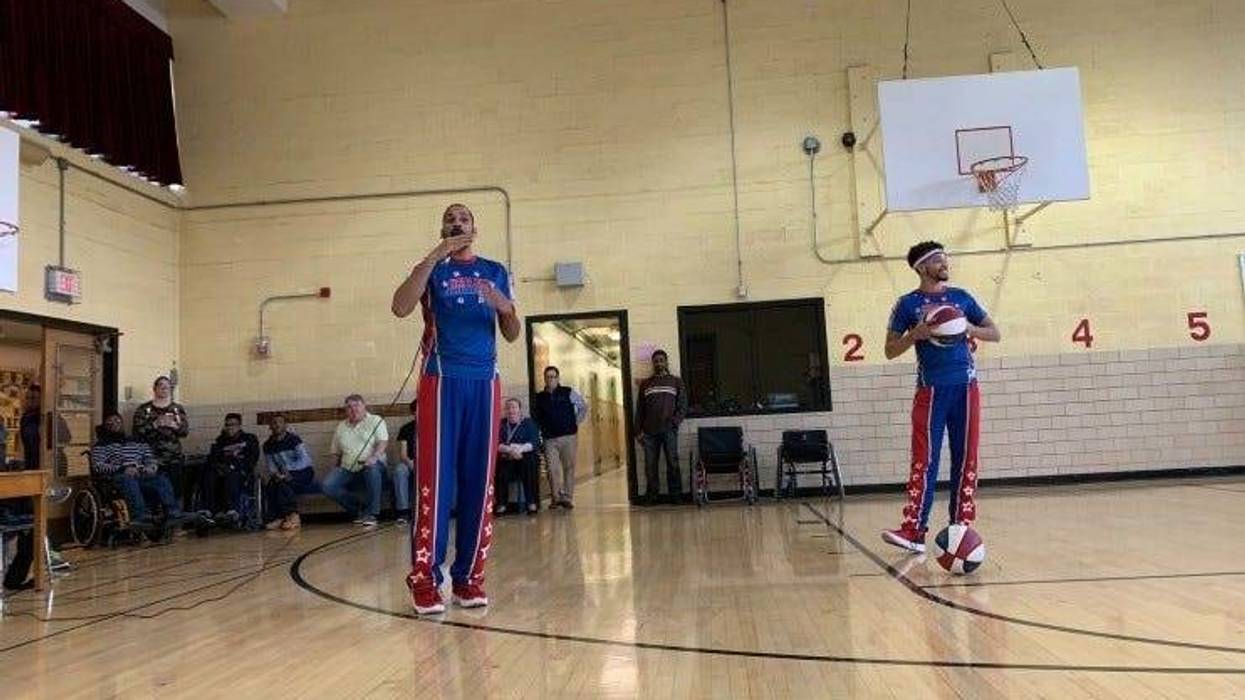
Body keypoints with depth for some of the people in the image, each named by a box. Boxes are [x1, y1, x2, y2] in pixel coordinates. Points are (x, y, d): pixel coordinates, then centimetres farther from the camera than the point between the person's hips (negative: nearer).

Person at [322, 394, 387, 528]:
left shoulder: (376, 421, 6)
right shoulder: (341, 427, 19)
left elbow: (383, 442, -9)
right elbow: (336, 452, 22)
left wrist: (374, 456, -28)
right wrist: (340, 469, 6)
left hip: (370, 466, -4)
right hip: (347, 469, 4)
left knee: (373, 469, -40)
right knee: (328, 486, -22)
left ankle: (371, 513, -28)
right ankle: (359, 508, -3)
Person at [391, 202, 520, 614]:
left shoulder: (495, 272, 16)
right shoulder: (432, 269, 9)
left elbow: (512, 336, 15)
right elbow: (400, 308, -11)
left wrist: (506, 308, -7)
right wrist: (436, 256, -14)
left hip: (485, 383, 3)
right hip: (442, 381, -3)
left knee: (479, 482, 2)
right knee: (435, 481, -6)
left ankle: (469, 576, 9)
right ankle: (424, 578, 0)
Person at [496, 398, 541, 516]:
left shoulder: (529, 423, 12)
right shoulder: (501, 424, 15)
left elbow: (535, 443, -2)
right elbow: (496, 444, 1)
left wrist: (521, 448, -20)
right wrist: (510, 449, -18)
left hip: (526, 458, 0)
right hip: (506, 459, 1)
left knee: (529, 463, -33)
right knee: (501, 469, -31)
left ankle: (532, 502, -27)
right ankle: (501, 504, -24)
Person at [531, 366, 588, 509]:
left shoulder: (568, 393, 2)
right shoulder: (539, 398, 7)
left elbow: (584, 407, 11)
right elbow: (535, 416, 22)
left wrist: (576, 422, 6)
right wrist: (542, 429, 12)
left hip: (569, 436, -1)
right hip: (549, 439, 1)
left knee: (569, 467, 1)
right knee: (552, 469, -4)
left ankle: (567, 497, 8)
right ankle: (555, 497, 5)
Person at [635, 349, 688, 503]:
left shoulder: (676, 382, 12)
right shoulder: (645, 384, 16)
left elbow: (683, 406, 6)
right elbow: (639, 409, 13)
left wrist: (674, 423, -8)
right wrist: (640, 430, 4)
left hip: (669, 430, -2)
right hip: (649, 432, 2)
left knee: (673, 463, -5)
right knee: (650, 465, 0)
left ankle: (676, 495, -1)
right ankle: (652, 495, 5)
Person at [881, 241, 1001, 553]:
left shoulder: (961, 297, 10)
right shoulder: (908, 304, 3)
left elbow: (994, 333, 12)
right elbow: (890, 350, 2)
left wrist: (968, 329, -8)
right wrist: (916, 334, -15)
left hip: (965, 387, 3)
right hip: (931, 390, -3)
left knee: (965, 459, 3)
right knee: (925, 460, -7)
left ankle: (961, 525, 11)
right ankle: (913, 531, -8)